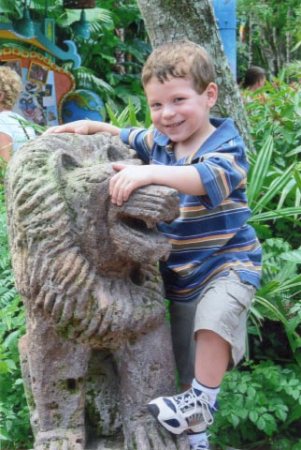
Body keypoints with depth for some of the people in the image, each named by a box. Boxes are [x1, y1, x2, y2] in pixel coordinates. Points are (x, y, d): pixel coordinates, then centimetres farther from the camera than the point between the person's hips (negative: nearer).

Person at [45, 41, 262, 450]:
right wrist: (88, 126, 4)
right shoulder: (157, 142, 1)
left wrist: (151, 172, -53)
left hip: (228, 262, -6)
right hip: (180, 272, 7)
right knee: (188, 362, 15)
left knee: (213, 317, -35)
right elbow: (124, 137, 21)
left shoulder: (226, 147, -19)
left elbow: (210, 178, -42)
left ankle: (202, 402, -13)